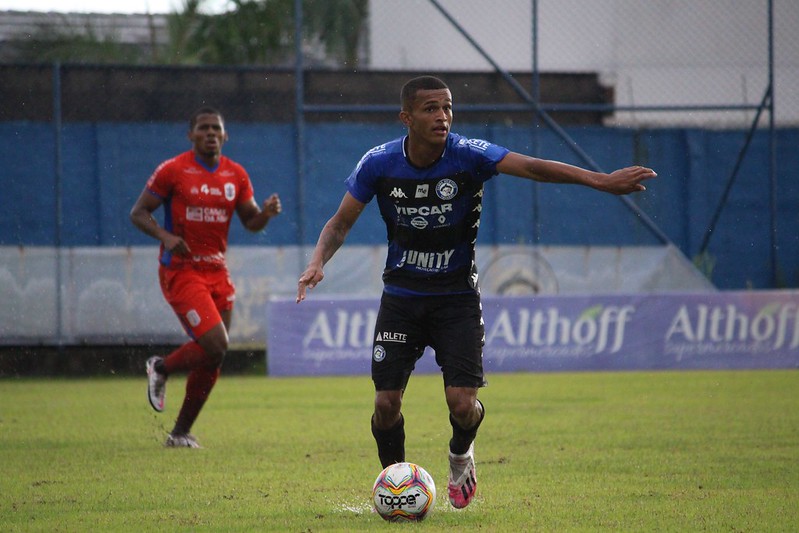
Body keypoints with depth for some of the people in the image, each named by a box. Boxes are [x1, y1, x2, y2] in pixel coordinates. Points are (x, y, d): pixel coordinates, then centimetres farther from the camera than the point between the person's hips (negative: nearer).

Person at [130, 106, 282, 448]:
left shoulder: (236, 175, 9)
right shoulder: (173, 170, -6)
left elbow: (251, 222, 15)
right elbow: (138, 213, -3)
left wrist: (266, 213, -9)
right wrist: (166, 237, -21)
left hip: (217, 272, 6)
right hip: (181, 270, -6)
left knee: (212, 358, 5)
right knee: (216, 345, -19)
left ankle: (181, 432, 17)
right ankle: (161, 369, 10)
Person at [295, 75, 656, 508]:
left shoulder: (468, 156, -15)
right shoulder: (379, 164, -9)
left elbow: (531, 167, -26)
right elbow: (341, 223, 1)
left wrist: (599, 180, -38)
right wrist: (318, 261, -19)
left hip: (457, 296, -1)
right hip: (401, 297, 1)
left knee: (462, 404, -12)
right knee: (387, 403, -7)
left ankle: (460, 456, 25)